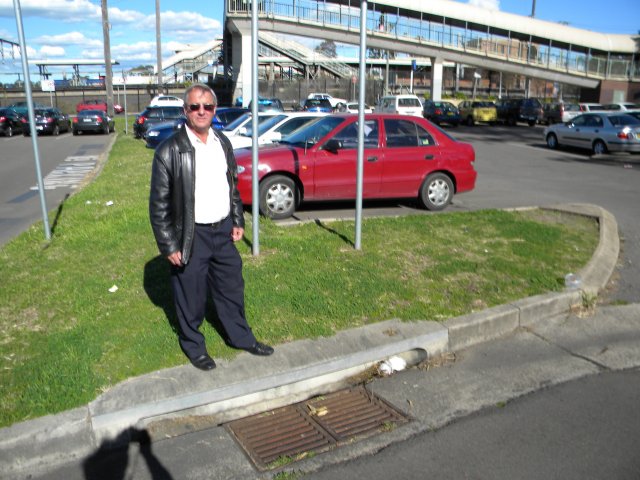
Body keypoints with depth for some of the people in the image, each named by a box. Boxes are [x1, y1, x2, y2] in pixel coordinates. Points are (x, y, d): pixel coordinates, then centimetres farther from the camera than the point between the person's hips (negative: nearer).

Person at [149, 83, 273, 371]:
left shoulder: (223, 143, 3)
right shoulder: (170, 151, -15)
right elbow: (159, 204, -12)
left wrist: (238, 220, 9)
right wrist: (169, 246, -13)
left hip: (223, 231, 6)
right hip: (191, 236, -5)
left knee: (231, 288, 19)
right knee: (191, 296, 11)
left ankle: (240, 337, 40)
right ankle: (193, 345, 35)